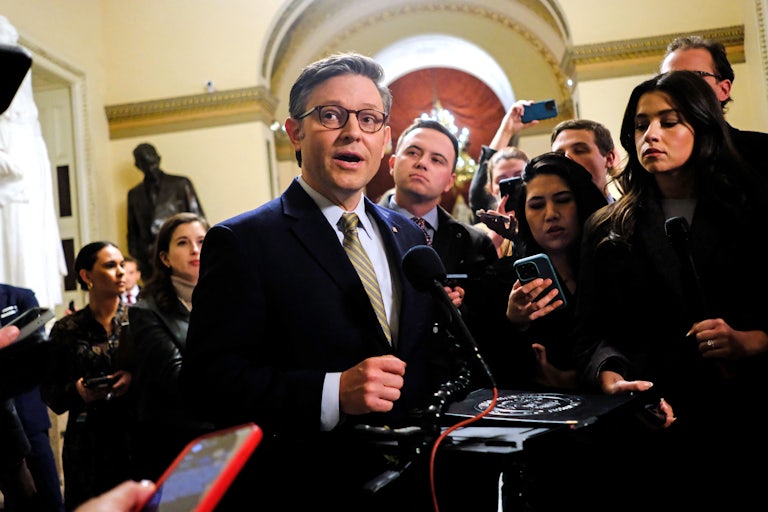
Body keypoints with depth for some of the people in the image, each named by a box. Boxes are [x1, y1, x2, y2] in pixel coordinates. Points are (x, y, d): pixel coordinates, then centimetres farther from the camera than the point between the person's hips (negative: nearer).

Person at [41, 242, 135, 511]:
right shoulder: (66, 330, 3)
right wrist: (76, 391, -12)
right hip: (88, 441, 1)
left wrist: (136, 379, -17)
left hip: (137, 434, 0)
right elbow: (49, 391, 6)